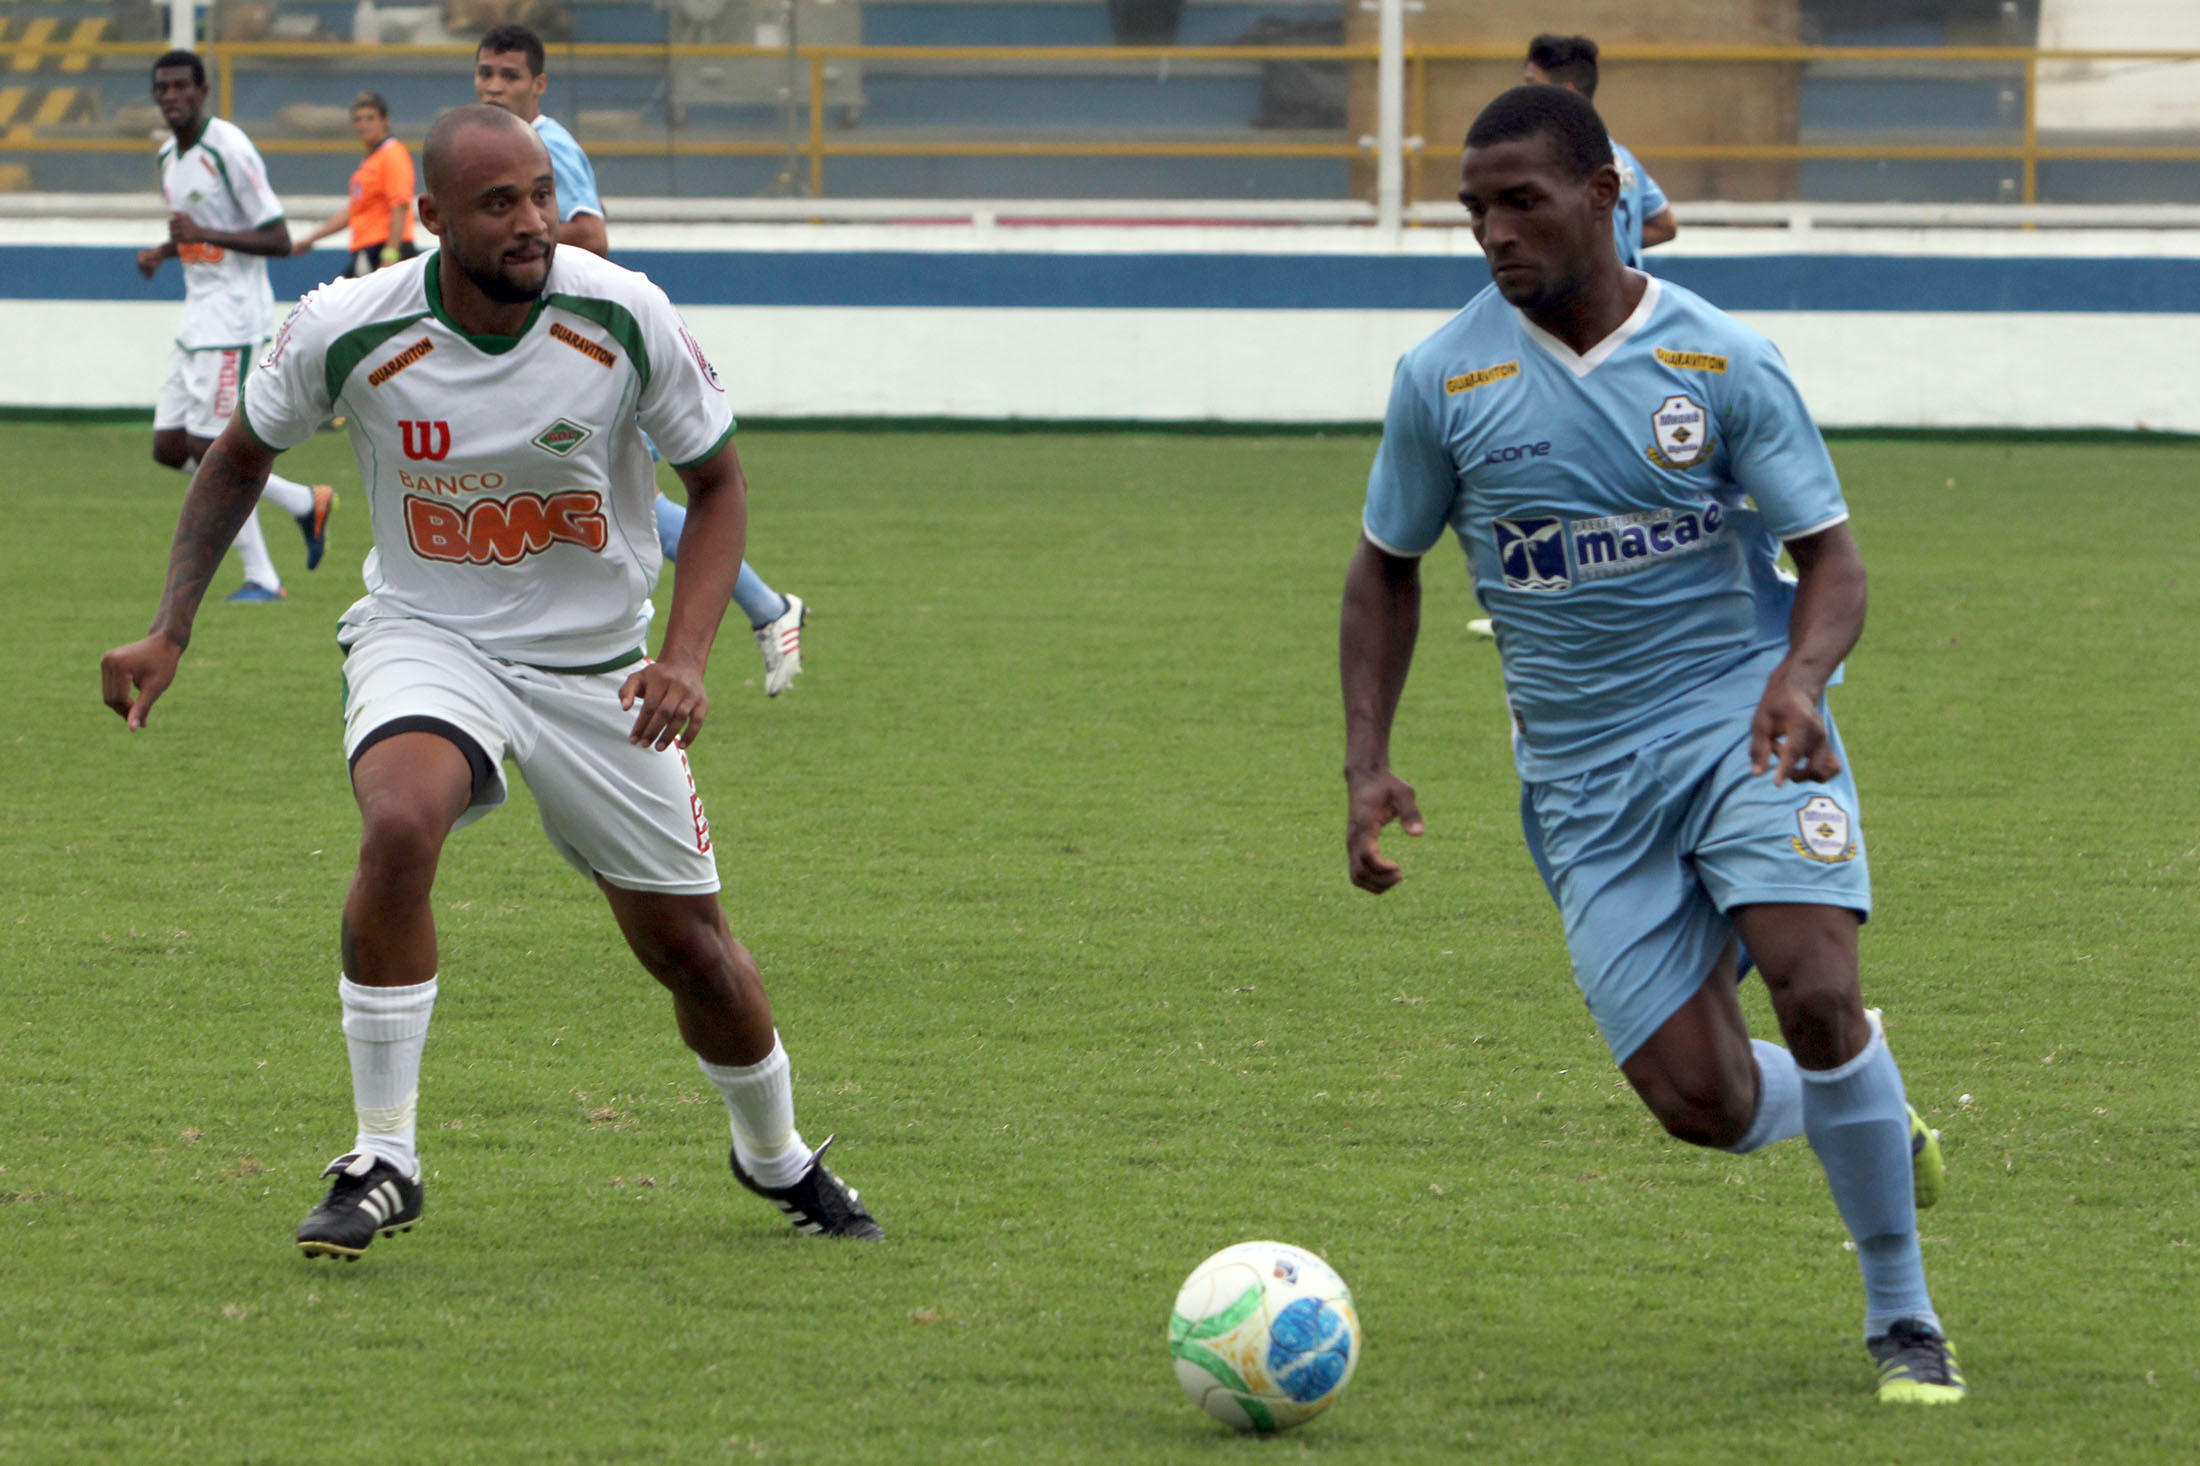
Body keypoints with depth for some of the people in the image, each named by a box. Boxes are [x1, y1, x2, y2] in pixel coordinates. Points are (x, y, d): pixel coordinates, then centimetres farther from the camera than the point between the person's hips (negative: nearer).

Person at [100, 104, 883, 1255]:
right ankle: (381, 1161, -20)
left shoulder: (623, 319, -18)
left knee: (688, 944, 6)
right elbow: (239, 457, 3)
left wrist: (684, 660, -17)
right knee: (399, 824, -33)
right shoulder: (347, 330, -17)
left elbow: (718, 485, -3)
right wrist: (168, 632, -4)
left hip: (594, 666, 1)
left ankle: (777, 1160, 37)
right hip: (423, 635, -1)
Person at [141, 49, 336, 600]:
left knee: (207, 448, -10)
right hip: (196, 320, 9)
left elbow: (278, 240, -17)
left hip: (232, 317, -9)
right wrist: (163, 251, 6)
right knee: (169, 448, 6)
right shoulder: (169, 156, 12)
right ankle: (306, 502, 18)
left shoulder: (229, 150, -15)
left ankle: (262, 578, 1)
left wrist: (203, 234, -26)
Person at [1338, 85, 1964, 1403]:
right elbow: (1388, 565, 11)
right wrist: (1368, 763, 0)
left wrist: (1800, 676, -26)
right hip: (1586, 779, 2)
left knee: (1818, 996, -24)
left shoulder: (1726, 364, -6)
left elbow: (1830, 555, -5)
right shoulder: (1445, 378, -1)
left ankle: (1903, 1316, -4)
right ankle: (1870, 1121, 28)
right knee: (1704, 1105, -9)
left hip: (1743, 722, -2)